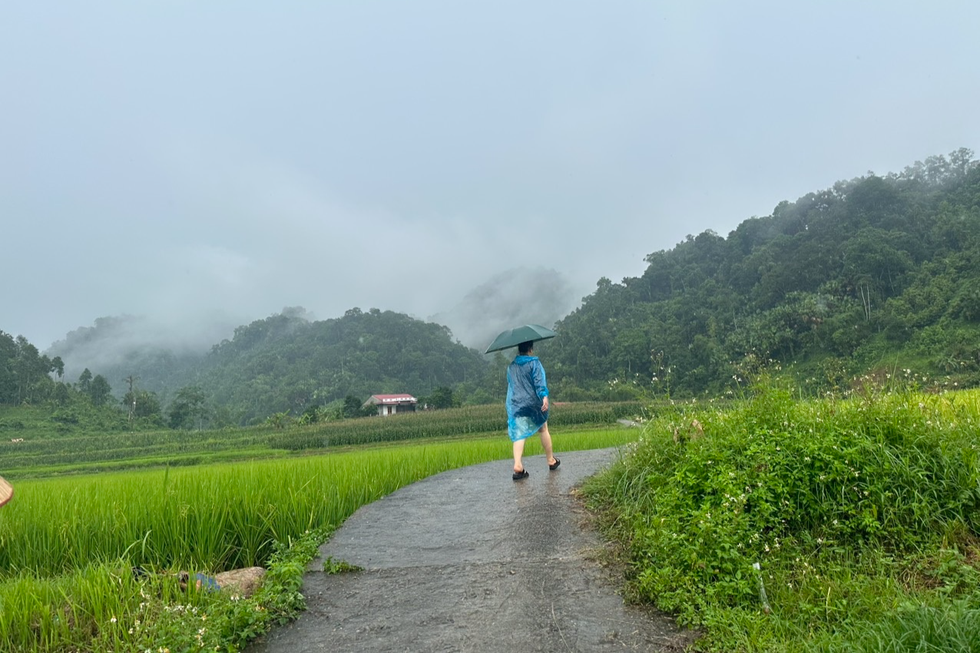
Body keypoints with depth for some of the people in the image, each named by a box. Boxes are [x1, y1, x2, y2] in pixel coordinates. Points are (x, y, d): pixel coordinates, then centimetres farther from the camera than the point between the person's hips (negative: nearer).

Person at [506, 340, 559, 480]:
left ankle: (518, 465, -24)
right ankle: (551, 461, 26)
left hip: (515, 404, 3)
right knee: (543, 430, 15)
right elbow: (540, 382, -19)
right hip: (533, 403, -3)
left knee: (519, 435, -5)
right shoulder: (534, 363, -6)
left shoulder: (511, 366, 11)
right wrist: (544, 396, -28)